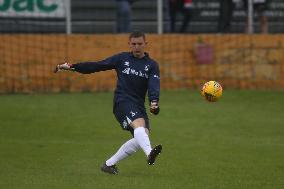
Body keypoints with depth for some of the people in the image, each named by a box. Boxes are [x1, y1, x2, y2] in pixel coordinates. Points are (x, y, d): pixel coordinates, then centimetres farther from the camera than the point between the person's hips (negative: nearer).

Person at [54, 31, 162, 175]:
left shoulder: (152, 65, 11)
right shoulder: (122, 59, 10)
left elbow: (154, 85, -5)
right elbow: (97, 66, 11)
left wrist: (154, 102, -25)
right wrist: (72, 66, 4)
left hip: (139, 106, 4)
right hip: (122, 101, -4)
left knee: (143, 135, -13)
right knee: (139, 124, -30)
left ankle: (109, 164, 0)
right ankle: (149, 153, -58)